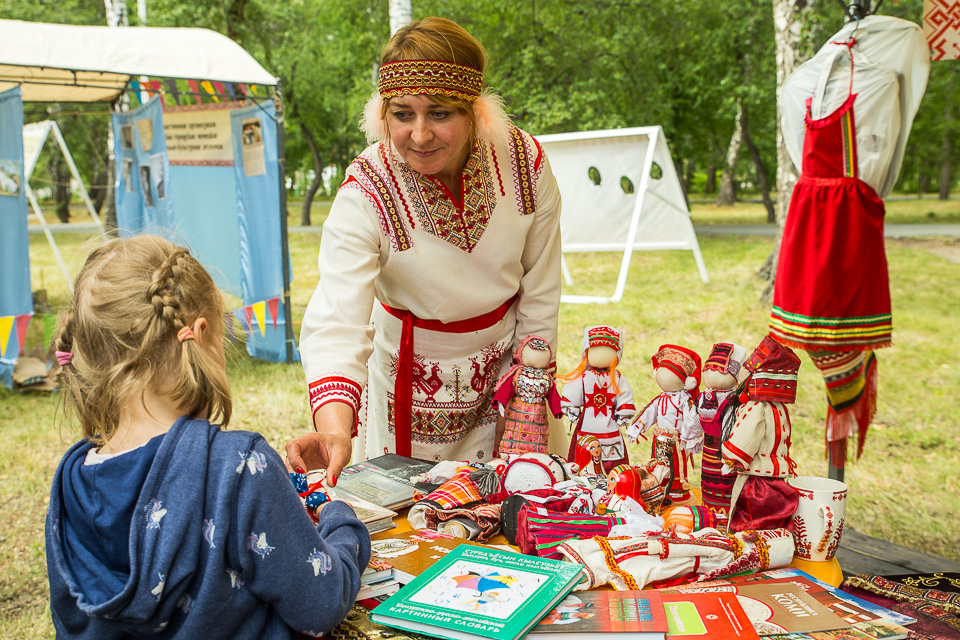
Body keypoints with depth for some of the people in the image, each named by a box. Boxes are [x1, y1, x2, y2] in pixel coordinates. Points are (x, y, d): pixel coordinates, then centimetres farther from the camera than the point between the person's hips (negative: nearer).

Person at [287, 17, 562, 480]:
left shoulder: (524, 162, -17)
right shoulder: (365, 195, -25)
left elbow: (540, 293, -5)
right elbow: (337, 323, -38)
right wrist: (334, 429, -54)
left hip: (507, 362, 3)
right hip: (413, 378, -2)